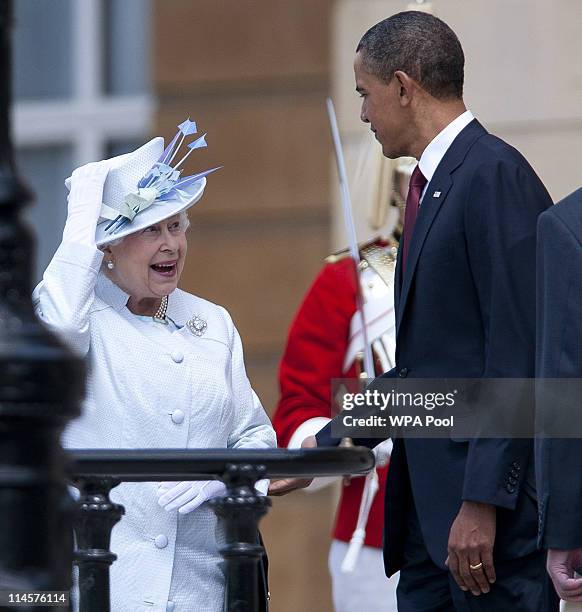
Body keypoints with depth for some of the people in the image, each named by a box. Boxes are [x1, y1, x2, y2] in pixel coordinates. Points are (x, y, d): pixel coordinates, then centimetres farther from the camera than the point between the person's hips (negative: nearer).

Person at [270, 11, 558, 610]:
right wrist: (325, 446, 23)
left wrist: (483, 503, -20)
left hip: (496, 514, -9)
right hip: (430, 509, 9)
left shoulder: (495, 175, -12)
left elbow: (518, 354, -18)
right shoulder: (433, 185, 18)